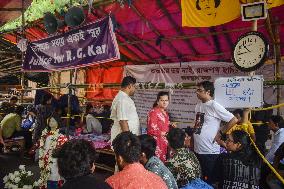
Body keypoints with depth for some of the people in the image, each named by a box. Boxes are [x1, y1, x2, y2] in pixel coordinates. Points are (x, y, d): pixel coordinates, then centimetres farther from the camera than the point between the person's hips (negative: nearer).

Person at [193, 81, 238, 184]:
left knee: (209, 181, 5)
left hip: (210, 152, -7)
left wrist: (220, 133, -11)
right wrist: (191, 140, 13)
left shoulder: (214, 106, -14)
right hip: (197, 150, 8)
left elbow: (234, 120, -15)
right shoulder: (198, 106, 9)